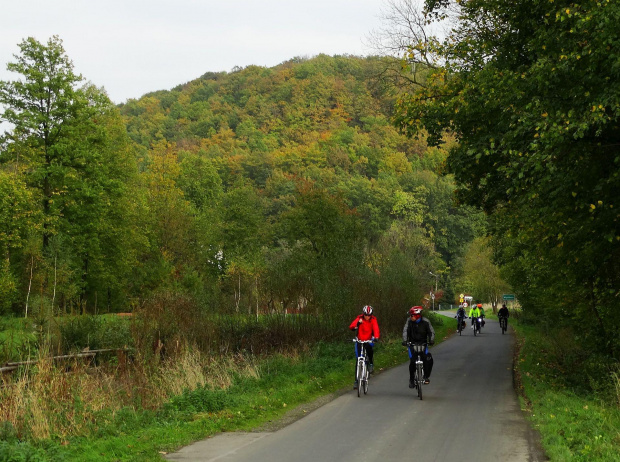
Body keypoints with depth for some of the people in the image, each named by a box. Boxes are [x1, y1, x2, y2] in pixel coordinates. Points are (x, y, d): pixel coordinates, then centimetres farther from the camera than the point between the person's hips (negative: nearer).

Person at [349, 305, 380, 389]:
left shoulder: (373, 319, -10)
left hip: (369, 340, 0)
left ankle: (371, 363, -8)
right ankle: (356, 380, 4)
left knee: (369, 347, -35)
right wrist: (357, 323, -47)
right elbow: (351, 327, -25)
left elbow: (376, 328, -26)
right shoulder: (359, 318, -12)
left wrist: (376, 337, -45)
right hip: (359, 340, 0)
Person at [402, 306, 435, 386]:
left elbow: (431, 332, -7)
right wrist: (405, 341, -31)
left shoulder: (425, 322, -11)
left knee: (428, 360, -19)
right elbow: (405, 331, -16)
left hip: (423, 343, 0)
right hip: (412, 343, 0)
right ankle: (411, 380, 9)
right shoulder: (409, 321, -10)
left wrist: (431, 340, -24)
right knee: (412, 362, -10)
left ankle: (426, 376, 3)